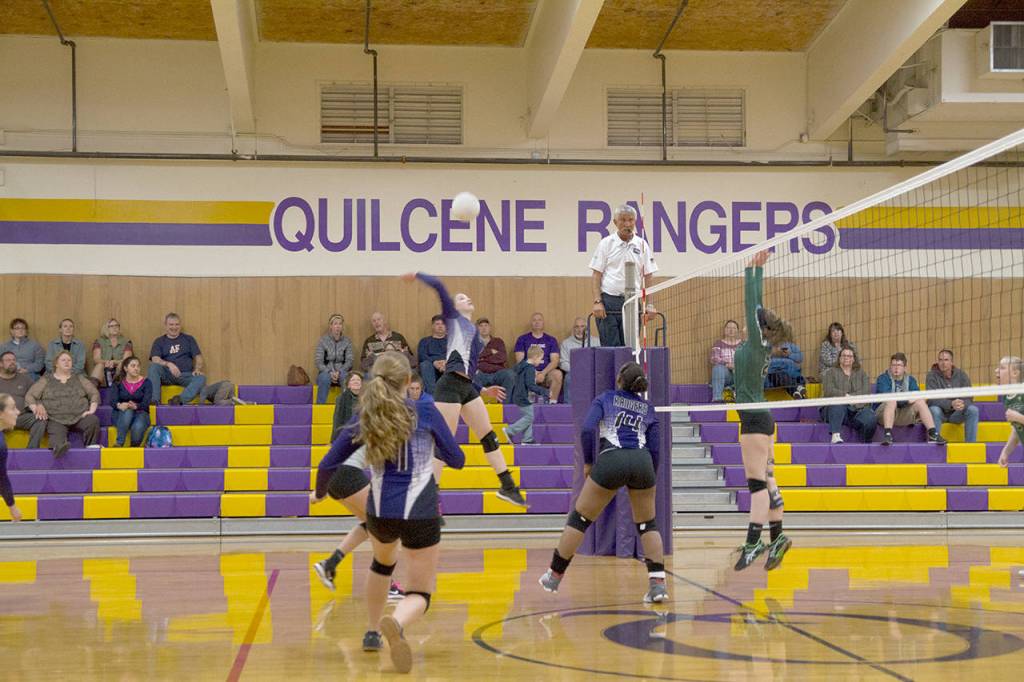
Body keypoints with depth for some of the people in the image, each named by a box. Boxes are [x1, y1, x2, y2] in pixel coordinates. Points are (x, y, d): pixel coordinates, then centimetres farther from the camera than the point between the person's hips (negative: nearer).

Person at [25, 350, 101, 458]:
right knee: (57, 432, -38)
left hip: (79, 417, 2)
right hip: (56, 419, -2)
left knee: (93, 421, -32)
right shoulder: (46, 380, 17)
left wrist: (91, 410, 1)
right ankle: (59, 447, -70)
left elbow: (94, 393, 18)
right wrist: (36, 409, -7)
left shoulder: (79, 378, 22)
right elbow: (29, 396, 12)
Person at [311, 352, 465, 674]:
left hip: (381, 511, 3)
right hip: (420, 513, -3)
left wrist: (319, 493, 27)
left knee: (383, 562, 36)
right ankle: (395, 623, -34)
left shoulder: (365, 420, 3)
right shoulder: (426, 412, -3)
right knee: (419, 594, 1)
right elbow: (456, 459, 5)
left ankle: (374, 632, 43)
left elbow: (327, 465, 7)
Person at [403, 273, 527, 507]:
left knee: (489, 436, 9)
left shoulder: (473, 330, 25)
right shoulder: (453, 317, 7)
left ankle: (508, 486, 14)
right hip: (450, 386, -8)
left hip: (467, 388, 8)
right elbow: (438, 286, -5)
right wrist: (417, 275, 7)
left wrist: (483, 390, 24)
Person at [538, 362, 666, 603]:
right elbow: (655, 449, 15)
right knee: (647, 524, 17)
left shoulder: (605, 399, 16)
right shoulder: (648, 408, 23)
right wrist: (650, 481, 24)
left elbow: (588, 429, 0)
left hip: (610, 460, -2)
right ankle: (658, 584, 4)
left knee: (579, 518, 11)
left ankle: (554, 576, 21)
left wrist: (588, 463, 9)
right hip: (641, 462, 2)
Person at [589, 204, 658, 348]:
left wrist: (649, 304, -2)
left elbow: (648, 276, 7)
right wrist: (597, 301, -10)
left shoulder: (642, 245, 8)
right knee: (610, 347, -6)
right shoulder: (606, 243, 3)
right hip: (608, 302, -2)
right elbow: (596, 275, 0)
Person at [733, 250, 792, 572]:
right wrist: (758, 269, 17)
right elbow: (757, 305, 14)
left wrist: (752, 270, -12)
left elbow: (751, 304, -15)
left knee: (757, 482, -11)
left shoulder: (757, 344, -11)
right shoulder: (759, 345, 10)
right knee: (766, 482, 10)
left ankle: (753, 541, -13)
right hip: (760, 420, 9)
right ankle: (776, 537, 13)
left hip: (755, 420, -9)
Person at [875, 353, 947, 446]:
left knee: (920, 402, -17)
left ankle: (932, 434, -24)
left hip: (904, 417, 4)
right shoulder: (883, 378, 0)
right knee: (892, 401, -34)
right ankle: (888, 435, -45)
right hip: (882, 413, -4)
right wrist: (906, 400, -21)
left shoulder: (910, 380, 15)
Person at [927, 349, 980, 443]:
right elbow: (933, 399, -21)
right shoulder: (932, 375, -10)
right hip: (940, 411, -3)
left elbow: (968, 397, -5)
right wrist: (951, 404, -39)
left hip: (956, 413, 3)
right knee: (934, 410, -35)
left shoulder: (961, 374, -1)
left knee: (973, 410, -24)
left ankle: (971, 443, -18)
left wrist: (963, 404, -31)